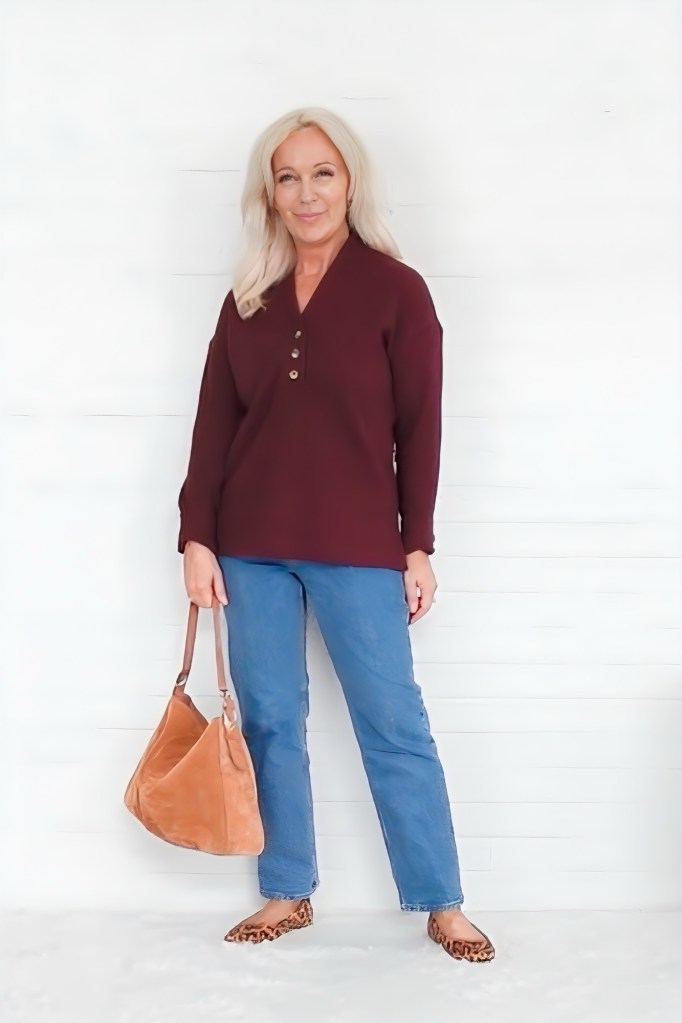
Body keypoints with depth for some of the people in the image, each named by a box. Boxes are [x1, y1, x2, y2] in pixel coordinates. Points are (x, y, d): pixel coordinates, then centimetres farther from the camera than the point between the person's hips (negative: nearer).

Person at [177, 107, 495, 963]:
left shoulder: (396, 290, -3)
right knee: (268, 720, 9)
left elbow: (419, 429, -3)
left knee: (394, 723, 2)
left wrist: (417, 547, -5)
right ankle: (287, 894, 22)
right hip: (251, 546, 4)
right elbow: (214, 426, 7)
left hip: (357, 547, -3)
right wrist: (197, 538, 1)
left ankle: (442, 904, 13)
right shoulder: (247, 299, 7)